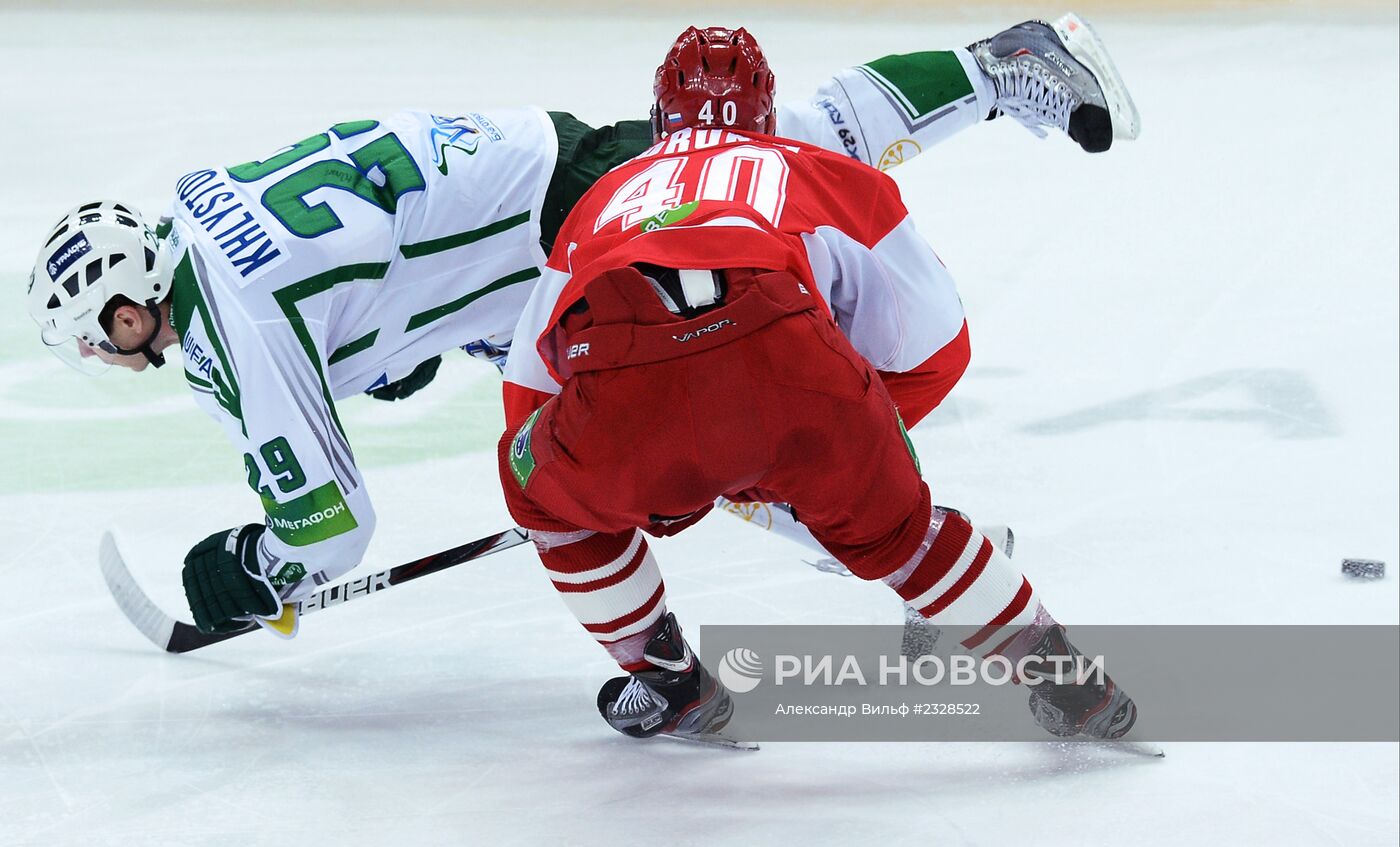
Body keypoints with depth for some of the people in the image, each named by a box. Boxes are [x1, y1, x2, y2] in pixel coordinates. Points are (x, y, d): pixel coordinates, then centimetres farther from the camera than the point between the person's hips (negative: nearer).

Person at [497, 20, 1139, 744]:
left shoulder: (604, 198, 38)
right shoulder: (825, 175, 34)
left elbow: (527, 398, 41)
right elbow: (934, 344, 35)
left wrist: (653, 489, 57)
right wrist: (850, 443, 51)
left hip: (617, 397, 0)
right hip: (789, 366, 0)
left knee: (544, 490, 33)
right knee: (891, 526, 27)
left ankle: (671, 686, 34)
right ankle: (1064, 683, 27)